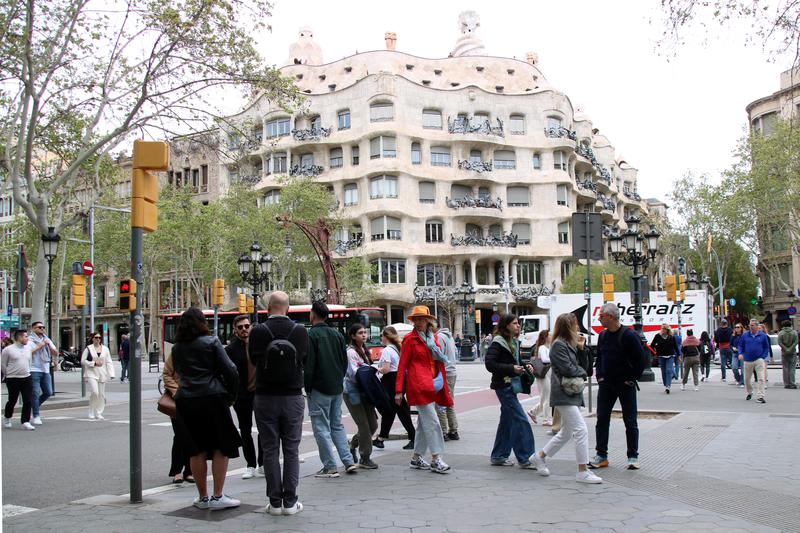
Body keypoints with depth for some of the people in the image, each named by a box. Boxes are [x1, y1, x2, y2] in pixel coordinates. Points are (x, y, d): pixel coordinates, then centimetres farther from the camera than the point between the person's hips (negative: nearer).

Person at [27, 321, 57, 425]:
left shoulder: (47, 340, 17)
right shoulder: (30, 340, -3)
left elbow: (56, 353, 12)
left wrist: (49, 345, -5)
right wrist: (40, 346, -14)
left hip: (45, 370, 6)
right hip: (34, 370, -6)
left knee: (48, 392, 5)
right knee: (35, 393, -5)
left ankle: (35, 406, 28)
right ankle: (36, 416, 0)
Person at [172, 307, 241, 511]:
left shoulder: (177, 348, 9)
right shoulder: (211, 342, -4)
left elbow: (178, 372, 14)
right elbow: (230, 370, -7)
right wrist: (231, 395, 3)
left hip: (185, 401, 5)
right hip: (212, 398, -5)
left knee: (196, 450, 11)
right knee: (221, 447, 4)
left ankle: (202, 497, 17)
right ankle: (217, 496, 2)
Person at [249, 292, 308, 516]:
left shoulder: (258, 332, -10)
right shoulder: (300, 331, -6)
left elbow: (254, 360, 3)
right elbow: (305, 361, 4)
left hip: (265, 397, -1)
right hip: (293, 396, 1)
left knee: (270, 450, 7)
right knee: (291, 450, 8)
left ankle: (275, 501, 10)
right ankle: (290, 502, 10)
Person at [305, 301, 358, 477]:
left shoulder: (311, 335, -11)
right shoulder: (337, 334, 10)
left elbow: (309, 365, -14)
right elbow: (345, 361, 13)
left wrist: (307, 388, -6)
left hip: (319, 389, -7)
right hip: (337, 388, 7)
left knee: (321, 427, 0)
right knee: (337, 425, 16)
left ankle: (330, 467, 0)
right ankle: (349, 461, 12)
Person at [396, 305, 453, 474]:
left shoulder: (433, 337, 13)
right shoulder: (410, 339, -3)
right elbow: (402, 365, -4)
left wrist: (443, 384, 10)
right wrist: (398, 390, -8)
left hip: (433, 384, 7)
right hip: (419, 384, -7)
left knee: (424, 422, 12)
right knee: (432, 421, -11)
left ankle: (417, 458, 21)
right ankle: (436, 459, -8)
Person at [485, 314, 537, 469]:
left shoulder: (514, 342, 13)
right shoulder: (498, 342, -13)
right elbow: (490, 364, -19)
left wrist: (525, 366, 4)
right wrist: (512, 368, -22)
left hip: (511, 385, 9)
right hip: (504, 385, -9)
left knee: (507, 421, 12)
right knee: (520, 421, -10)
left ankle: (498, 456, 20)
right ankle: (524, 458, -5)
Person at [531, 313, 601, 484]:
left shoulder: (571, 345, 15)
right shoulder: (558, 345, -12)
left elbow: (584, 365, 13)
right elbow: (568, 369, -18)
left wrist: (582, 348, 1)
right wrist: (582, 372, -1)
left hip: (573, 394, 10)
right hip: (564, 395, -10)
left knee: (567, 432, 16)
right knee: (581, 430, -12)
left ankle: (540, 456, 29)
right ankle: (583, 472, -7)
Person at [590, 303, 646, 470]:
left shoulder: (628, 335, -14)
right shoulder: (602, 335, 7)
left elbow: (641, 359, -12)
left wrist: (632, 379, -11)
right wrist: (599, 376, 8)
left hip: (625, 385, -6)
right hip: (606, 384, 6)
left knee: (630, 422, 3)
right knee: (602, 419, 3)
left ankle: (633, 457, 13)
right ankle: (601, 456, 9)